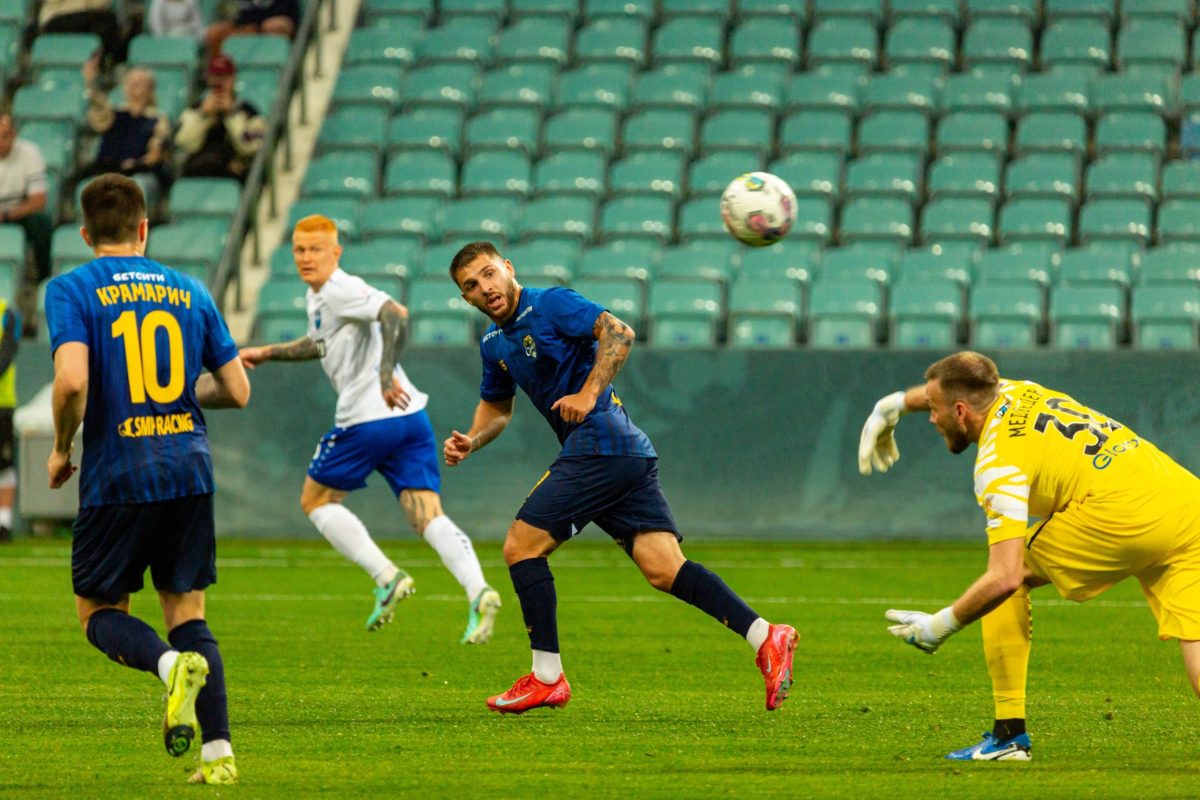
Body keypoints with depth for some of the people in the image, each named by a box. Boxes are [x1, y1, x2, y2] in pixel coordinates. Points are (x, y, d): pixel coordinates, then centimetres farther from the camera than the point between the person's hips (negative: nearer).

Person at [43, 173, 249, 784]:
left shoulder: (71, 290, -3)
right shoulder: (190, 292, 10)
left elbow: (72, 379, -19)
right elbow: (236, 391, 10)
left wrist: (61, 448, -2)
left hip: (116, 475, -3)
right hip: (189, 470, 4)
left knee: (99, 613, 10)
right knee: (187, 613, 11)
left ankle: (173, 665, -21)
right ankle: (219, 751, -2)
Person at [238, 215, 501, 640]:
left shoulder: (343, 291, -9)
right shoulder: (318, 298, 21)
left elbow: (396, 314, -26)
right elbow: (321, 344, 41)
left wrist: (387, 375, -33)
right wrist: (266, 354, 42)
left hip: (368, 418, -9)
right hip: (411, 418, 9)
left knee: (316, 500, 10)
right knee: (428, 516, -2)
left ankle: (386, 577, -3)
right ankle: (478, 592, -24)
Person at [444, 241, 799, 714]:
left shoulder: (549, 304, -5)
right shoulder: (494, 343, 21)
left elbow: (619, 333, -17)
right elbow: (496, 407, 34)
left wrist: (589, 393, -23)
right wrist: (470, 442, 15)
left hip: (600, 441, -9)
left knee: (521, 547, -6)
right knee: (664, 571, -4)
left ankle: (547, 678, -2)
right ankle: (766, 637, -12)